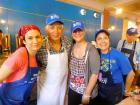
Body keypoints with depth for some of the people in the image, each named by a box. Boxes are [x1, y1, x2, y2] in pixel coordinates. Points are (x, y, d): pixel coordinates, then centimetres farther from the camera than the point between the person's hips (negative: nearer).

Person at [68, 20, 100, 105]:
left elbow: (95, 73, -16)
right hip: (72, 90, 4)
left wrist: (87, 93, -15)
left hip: (87, 91, -4)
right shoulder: (71, 48, -2)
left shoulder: (91, 49, -15)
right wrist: (68, 85, -2)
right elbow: (69, 68, 4)